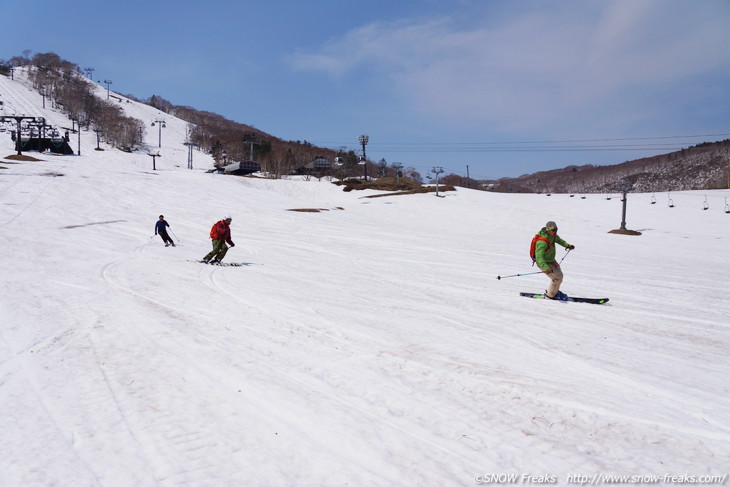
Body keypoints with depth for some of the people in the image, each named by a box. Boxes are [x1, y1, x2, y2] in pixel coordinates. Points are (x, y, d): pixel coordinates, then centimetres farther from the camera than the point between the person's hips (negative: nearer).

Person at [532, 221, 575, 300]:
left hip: (551, 260, 9)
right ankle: (550, 295, 13)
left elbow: (558, 239, 18)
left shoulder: (552, 235, -8)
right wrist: (546, 268, -56)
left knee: (560, 275, 18)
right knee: (557, 278, -10)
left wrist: (567, 245, 5)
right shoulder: (542, 242, -36)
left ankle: (555, 291, 42)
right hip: (544, 263, -9)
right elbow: (539, 257, -44)